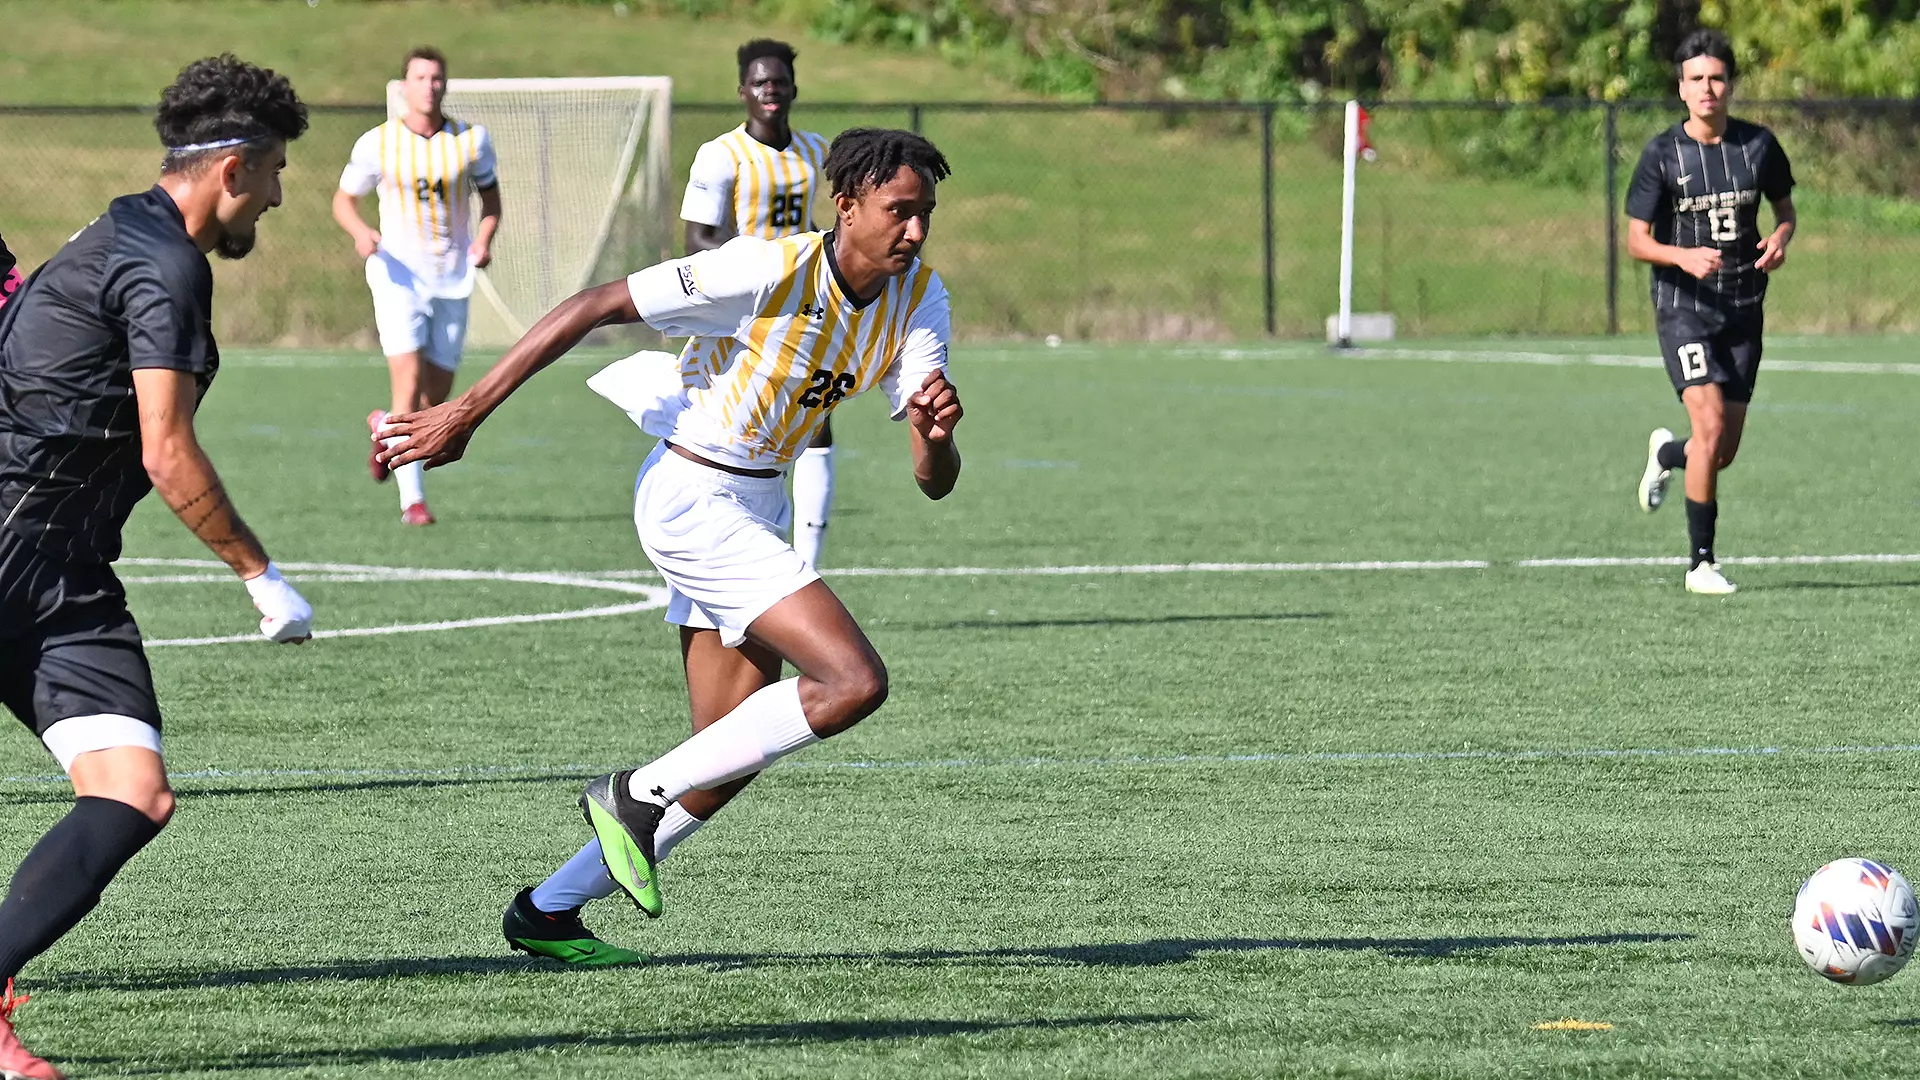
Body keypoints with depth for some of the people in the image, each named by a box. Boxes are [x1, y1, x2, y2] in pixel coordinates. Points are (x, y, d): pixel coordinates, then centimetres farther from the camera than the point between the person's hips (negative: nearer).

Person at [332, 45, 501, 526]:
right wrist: (361, 232, -15)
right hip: (398, 275, -3)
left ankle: (385, 427, 42)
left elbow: (490, 196, 14)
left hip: (452, 282, 3)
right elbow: (343, 200, 7)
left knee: (435, 402, 7)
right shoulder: (377, 144, -4)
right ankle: (412, 498, -15)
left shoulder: (471, 140, 0)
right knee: (409, 383, -18)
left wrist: (484, 239, -6)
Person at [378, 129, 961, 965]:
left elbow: (934, 481, -5)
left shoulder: (918, 300, -3)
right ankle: (638, 795, -7)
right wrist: (466, 414, -19)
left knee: (730, 758, 8)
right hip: (693, 497, -8)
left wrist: (937, 433, -30)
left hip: (754, 506, 8)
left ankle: (549, 910, 21)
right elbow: (592, 308, -19)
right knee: (854, 682, -20)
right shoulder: (769, 270, -23)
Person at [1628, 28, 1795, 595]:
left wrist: (1780, 239, -7)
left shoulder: (1758, 145, 1)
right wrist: (1683, 257, -24)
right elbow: (1635, 240, -4)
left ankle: (1666, 454, 42)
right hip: (1683, 307, -4)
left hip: (1743, 311, 4)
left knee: (1725, 451, 4)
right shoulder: (1661, 154, -7)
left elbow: (1785, 206, 16)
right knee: (1711, 422, -20)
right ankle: (1700, 561, -10)